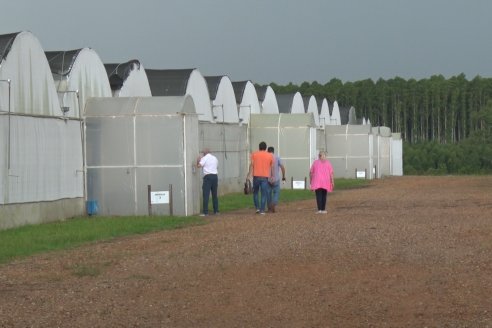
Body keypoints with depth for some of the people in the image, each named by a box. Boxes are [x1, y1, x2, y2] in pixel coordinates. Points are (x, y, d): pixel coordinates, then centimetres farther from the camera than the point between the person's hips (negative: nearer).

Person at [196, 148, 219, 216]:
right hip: (215, 176, 6)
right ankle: (216, 211, 19)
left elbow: (199, 165, -16)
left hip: (208, 176, -6)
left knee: (206, 195, -7)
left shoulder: (204, 158, -4)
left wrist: (198, 160, 4)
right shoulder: (215, 158, 15)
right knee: (214, 194, 15)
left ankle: (205, 212, -13)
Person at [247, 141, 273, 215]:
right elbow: (272, 167, 7)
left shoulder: (254, 154, 5)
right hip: (265, 177, 0)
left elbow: (251, 165, -4)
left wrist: (249, 175, -5)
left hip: (256, 176, 0)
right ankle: (262, 210, -2)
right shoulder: (270, 155, 7)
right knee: (264, 194, 2)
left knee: (255, 193, 15)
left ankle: (257, 208, 7)